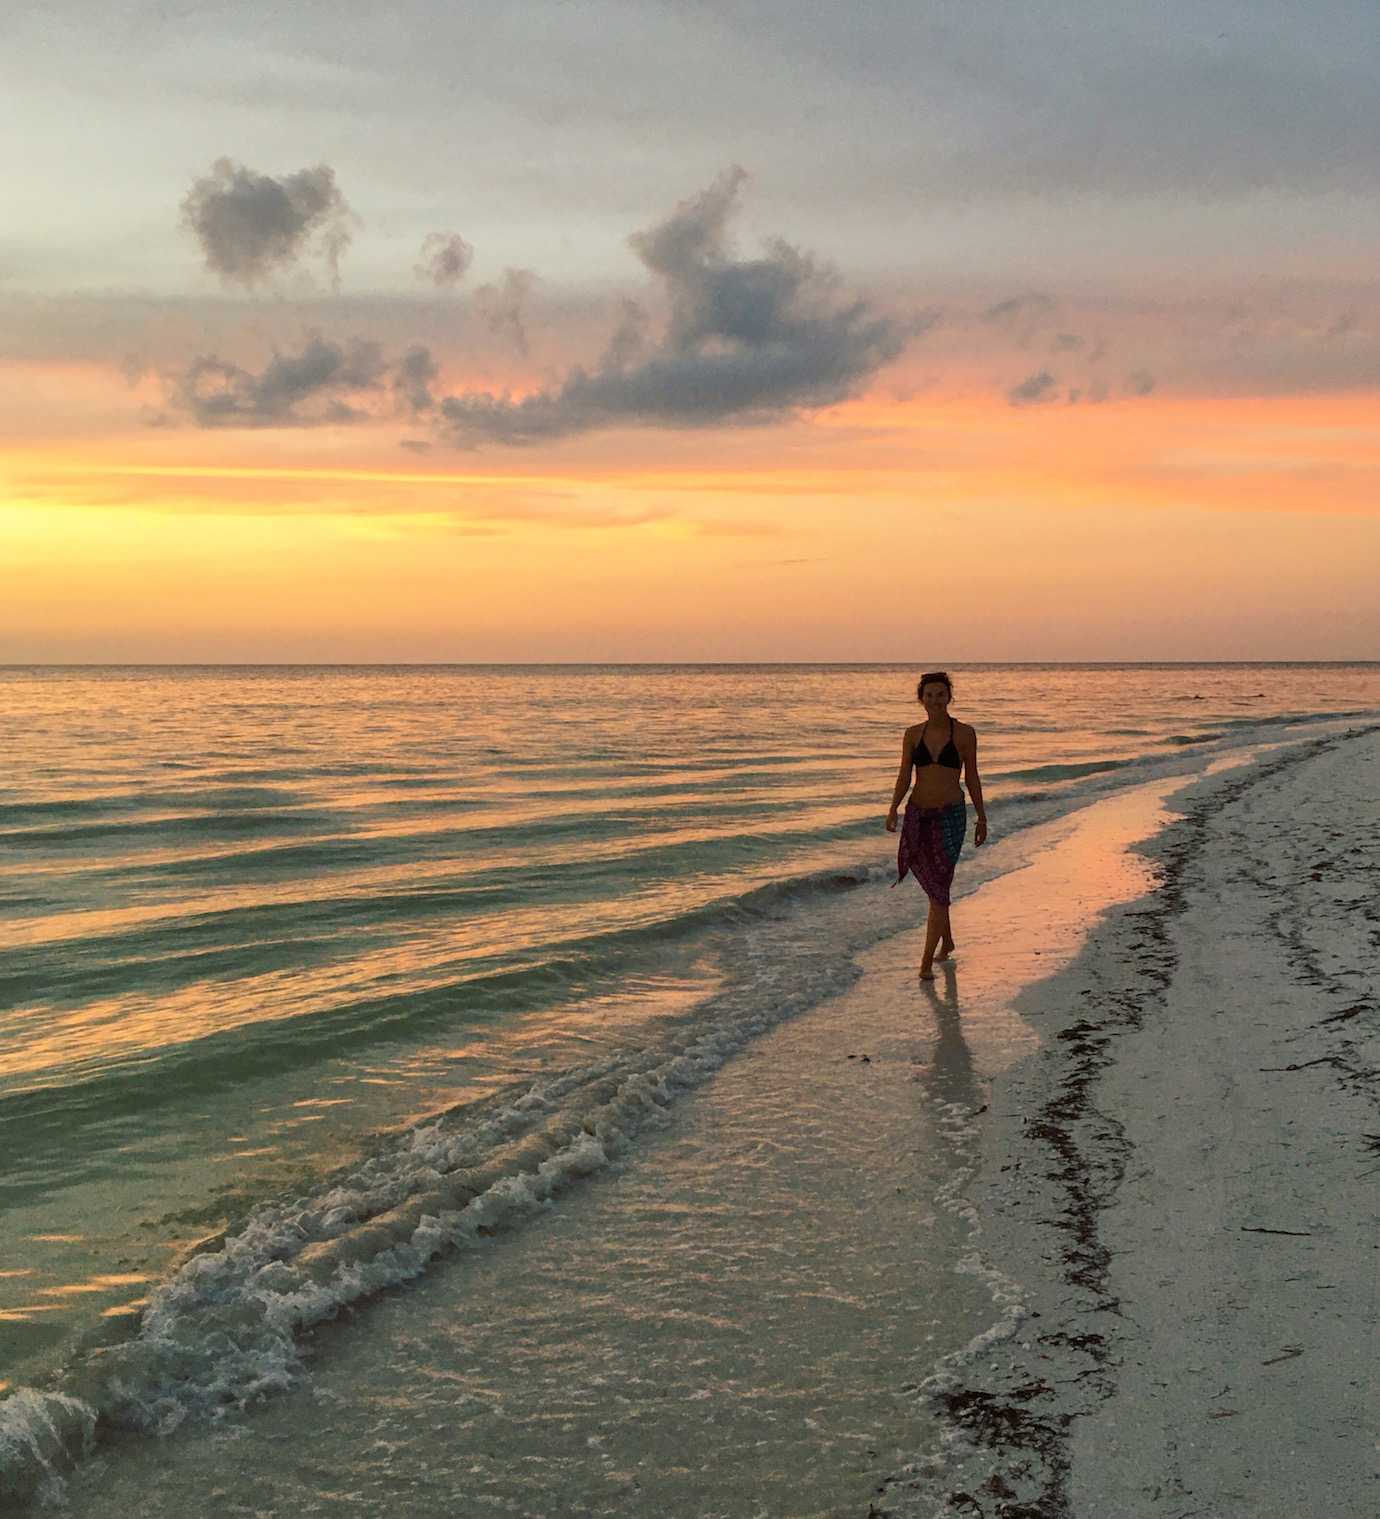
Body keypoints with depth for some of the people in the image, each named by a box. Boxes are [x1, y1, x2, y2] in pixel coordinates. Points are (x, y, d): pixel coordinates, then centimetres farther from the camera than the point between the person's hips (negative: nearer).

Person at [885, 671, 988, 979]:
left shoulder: (964, 733, -2)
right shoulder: (913, 734, 5)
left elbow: (972, 778, 3)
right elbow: (904, 778, 4)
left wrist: (982, 818, 5)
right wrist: (893, 810, -11)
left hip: (950, 816, -4)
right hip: (917, 815, 4)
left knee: (938, 887, -10)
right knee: (933, 886, 14)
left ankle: (927, 962, -10)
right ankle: (946, 941, 36)